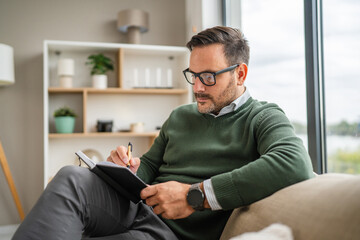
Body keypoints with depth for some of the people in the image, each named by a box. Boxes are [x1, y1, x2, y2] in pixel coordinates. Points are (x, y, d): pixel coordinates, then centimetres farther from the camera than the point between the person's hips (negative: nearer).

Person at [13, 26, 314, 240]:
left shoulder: (263, 118, -2)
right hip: (138, 209, 6)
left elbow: (297, 165, -24)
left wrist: (196, 194, -26)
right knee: (73, 178, -24)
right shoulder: (179, 116, 18)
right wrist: (130, 169, -3)